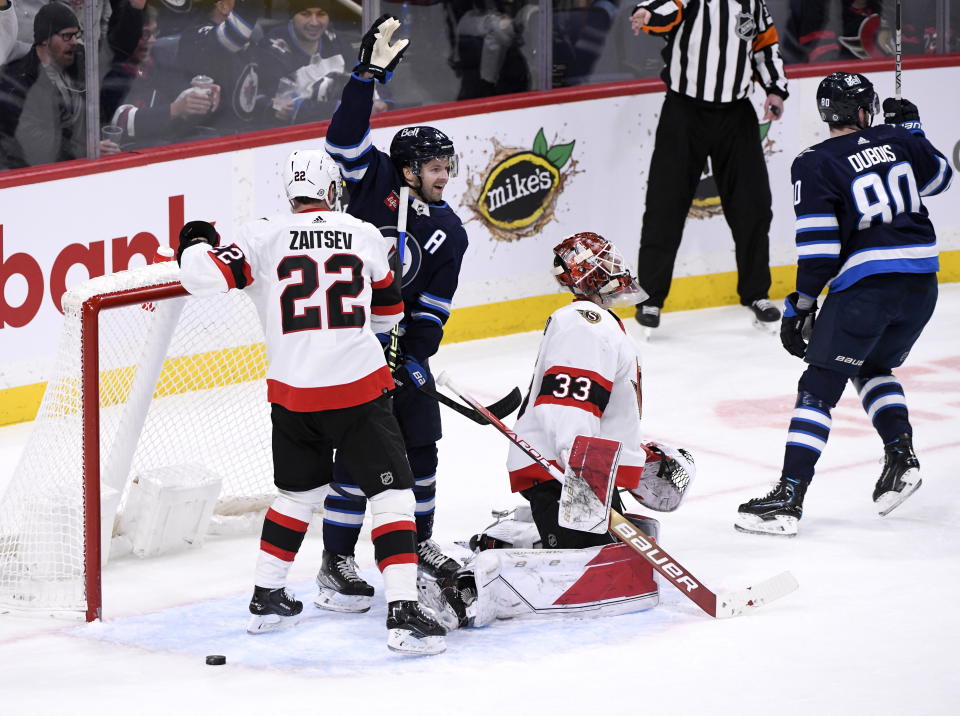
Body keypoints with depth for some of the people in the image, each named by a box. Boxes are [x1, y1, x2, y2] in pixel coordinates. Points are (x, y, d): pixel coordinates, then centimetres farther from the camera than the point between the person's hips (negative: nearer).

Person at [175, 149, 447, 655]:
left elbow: (203, 276, -8)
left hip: (292, 398, 3)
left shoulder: (265, 238, -1)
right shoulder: (364, 236, 3)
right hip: (359, 389, -3)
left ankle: (266, 598, 33)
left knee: (299, 490, 25)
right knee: (392, 494, 1)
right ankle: (403, 615, -11)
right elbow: (388, 314, 15)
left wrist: (195, 246, 13)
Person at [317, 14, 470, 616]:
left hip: (402, 344, 5)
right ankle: (336, 564, -3)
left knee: (420, 446, 8)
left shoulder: (449, 233, 4)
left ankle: (419, 543, 26)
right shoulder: (375, 181, -6)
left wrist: (417, 358, -11)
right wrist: (370, 73, -28)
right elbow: (345, 138, -21)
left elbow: (434, 308, 2)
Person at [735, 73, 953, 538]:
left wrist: (801, 305, -5)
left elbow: (819, 245, -11)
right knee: (873, 367, 29)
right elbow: (939, 176, 29)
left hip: (865, 285, -6)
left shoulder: (814, 165, -5)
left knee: (820, 386, -2)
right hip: (921, 281, 6)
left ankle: (789, 497, -9)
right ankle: (901, 455, 12)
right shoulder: (896, 141, 9)